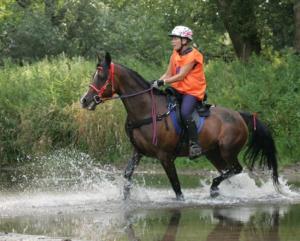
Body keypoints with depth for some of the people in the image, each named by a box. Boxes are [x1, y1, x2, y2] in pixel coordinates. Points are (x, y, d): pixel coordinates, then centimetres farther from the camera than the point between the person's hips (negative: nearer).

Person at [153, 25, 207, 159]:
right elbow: (168, 74, 8)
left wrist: (163, 82, -28)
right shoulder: (175, 55, 10)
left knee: (185, 112, -31)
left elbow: (181, 76, -22)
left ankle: (195, 144, -25)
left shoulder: (193, 55, -15)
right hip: (178, 90, 9)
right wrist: (156, 82, -9)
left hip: (193, 91, -9)